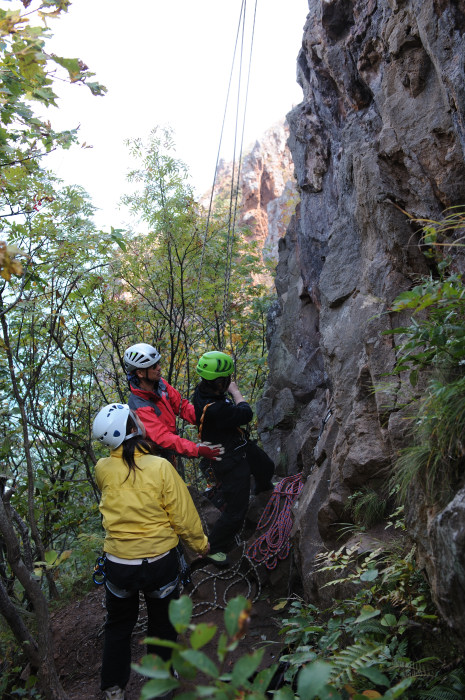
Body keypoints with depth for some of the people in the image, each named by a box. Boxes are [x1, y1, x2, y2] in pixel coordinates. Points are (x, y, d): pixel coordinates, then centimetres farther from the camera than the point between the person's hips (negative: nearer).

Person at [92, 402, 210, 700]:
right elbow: (183, 515, -14)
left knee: (118, 625, 26)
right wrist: (201, 543, 2)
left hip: (118, 563, 2)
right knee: (162, 623, 23)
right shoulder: (160, 467, -22)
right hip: (160, 561, -2)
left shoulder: (103, 469, -13)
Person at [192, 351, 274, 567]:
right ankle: (213, 548, 21)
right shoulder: (213, 409, -41)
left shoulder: (203, 390, -12)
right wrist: (235, 391, -14)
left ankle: (263, 487, 72)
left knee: (266, 467, 36)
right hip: (230, 462, -10)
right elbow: (246, 413, -27)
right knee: (235, 512, 0)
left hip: (241, 445, 10)